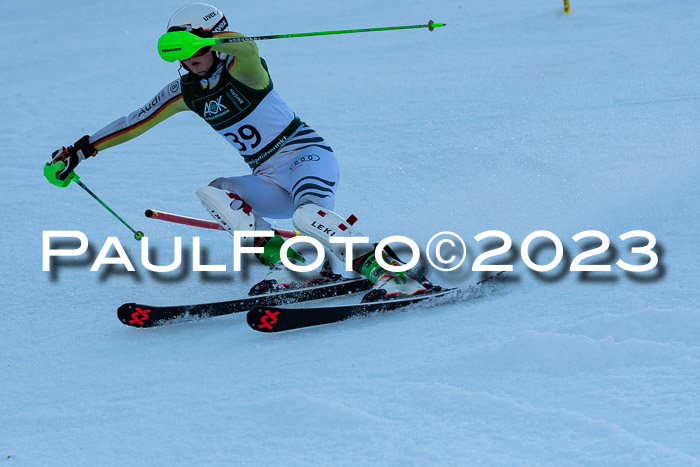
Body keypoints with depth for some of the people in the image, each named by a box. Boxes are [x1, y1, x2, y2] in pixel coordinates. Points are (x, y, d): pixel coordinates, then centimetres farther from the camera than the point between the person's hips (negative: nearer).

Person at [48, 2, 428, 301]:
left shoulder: (241, 66, -10)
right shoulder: (186, 91, 8)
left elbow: (243, 44, -34)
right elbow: (137, 121, 12)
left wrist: (203, 40, -55)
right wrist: (82, 150, 9)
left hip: (308, 156, -7)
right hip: (271, 182, 7)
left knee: (307, 215, -35)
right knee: (211, 193, -18)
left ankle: (389, 272, -34)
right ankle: (292, 267, -23)